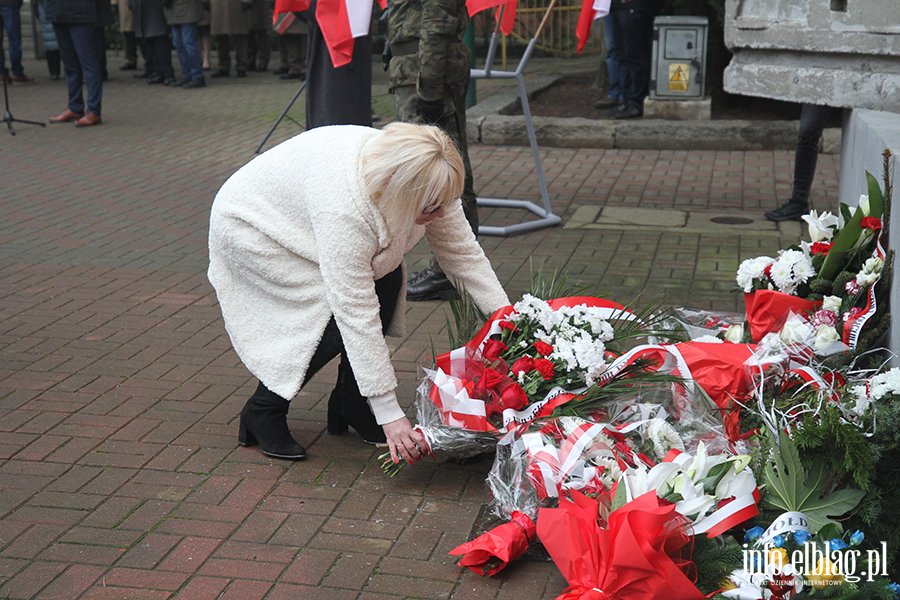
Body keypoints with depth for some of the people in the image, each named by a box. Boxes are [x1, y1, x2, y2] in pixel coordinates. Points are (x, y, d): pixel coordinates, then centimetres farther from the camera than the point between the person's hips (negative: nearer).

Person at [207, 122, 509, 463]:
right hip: (251, 225, -8)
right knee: (338, 318, -22)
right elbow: (356, 313, -39)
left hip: (299, 210, 8)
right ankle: (262, 414, -2)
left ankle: (349, 405, 5)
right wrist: (389, 413, -36)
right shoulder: (344, 208, -42)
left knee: (386, 279, -11)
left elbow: (464, 252, -9)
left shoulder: (428, 181, -21)